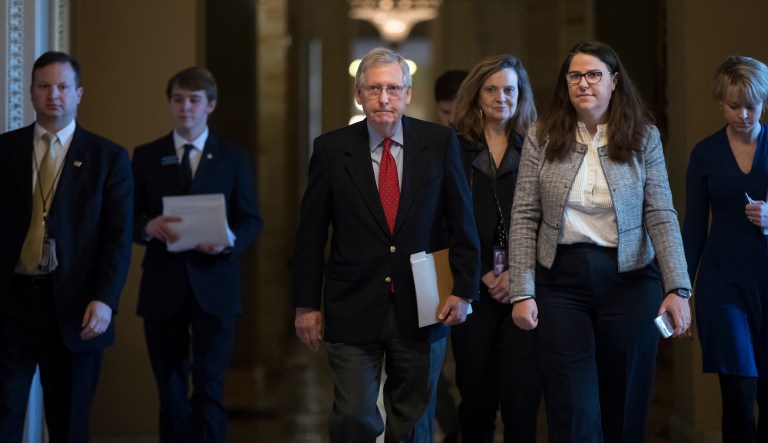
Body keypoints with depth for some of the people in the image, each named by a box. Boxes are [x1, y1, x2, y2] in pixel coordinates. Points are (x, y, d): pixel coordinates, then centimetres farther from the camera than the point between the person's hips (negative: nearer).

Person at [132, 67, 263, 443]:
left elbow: (251, 221, 4)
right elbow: (129, 220, 5)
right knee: (171, 391, 8)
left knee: (209, 387, -9)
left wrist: (228, 242, -17)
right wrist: (149, 227, -17)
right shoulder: (146, 157, 7)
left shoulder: (233, 158, 7)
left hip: (214, 287, -1)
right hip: (163, 289, 1)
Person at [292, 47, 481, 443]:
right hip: (352, 310, -1)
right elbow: (310, 234, 3)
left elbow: (462, 221, 4)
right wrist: (307, 304, 2)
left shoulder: (440, 142, 1)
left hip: (421, 309, 1)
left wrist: (464, 290, -2)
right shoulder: (331, 149, 0)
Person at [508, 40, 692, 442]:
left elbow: (662, 216, -4)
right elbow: (524, 218, 1)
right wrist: (522, 292, -6)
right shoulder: (542, 137, 2)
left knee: (625, 408, 8)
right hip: (561, 281, 0)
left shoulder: (644, 137, 1)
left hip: (630, 279, 0)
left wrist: (678, 289, -13)